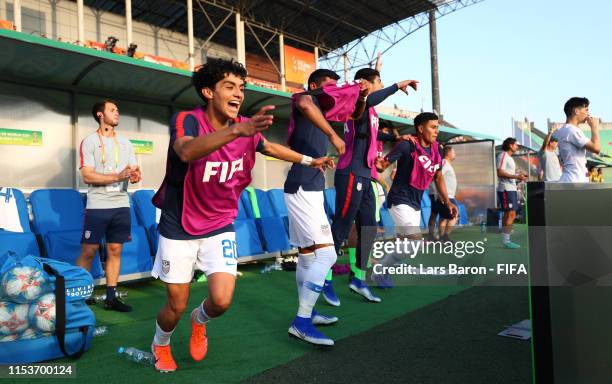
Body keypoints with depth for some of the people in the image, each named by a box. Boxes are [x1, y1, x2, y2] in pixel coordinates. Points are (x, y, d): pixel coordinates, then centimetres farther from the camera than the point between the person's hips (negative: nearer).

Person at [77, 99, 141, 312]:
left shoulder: (125, 142, 13)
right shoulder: (90, 141, -2)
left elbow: (135, 170, 13)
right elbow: (87, 176, -11)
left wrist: (135, 175, -11)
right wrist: (117, 176, -20)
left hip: (121, 205, 5)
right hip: (97, 206, -4)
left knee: (115, 250, 6)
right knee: (88, 250, -1)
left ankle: (111, 297, 13)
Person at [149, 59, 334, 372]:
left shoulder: (247, 127, -7)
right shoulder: (186, 120, -21)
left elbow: (269, 147, 17)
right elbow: (187, 152, -45)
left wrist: (309, 161, 25)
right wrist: (236, 130, -60)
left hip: (220, 228, 3)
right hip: (179, 228, -3)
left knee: (221, 301, -11)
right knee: (176, 306, 7)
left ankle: (200, 320, 27)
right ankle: (160, 345, 43)